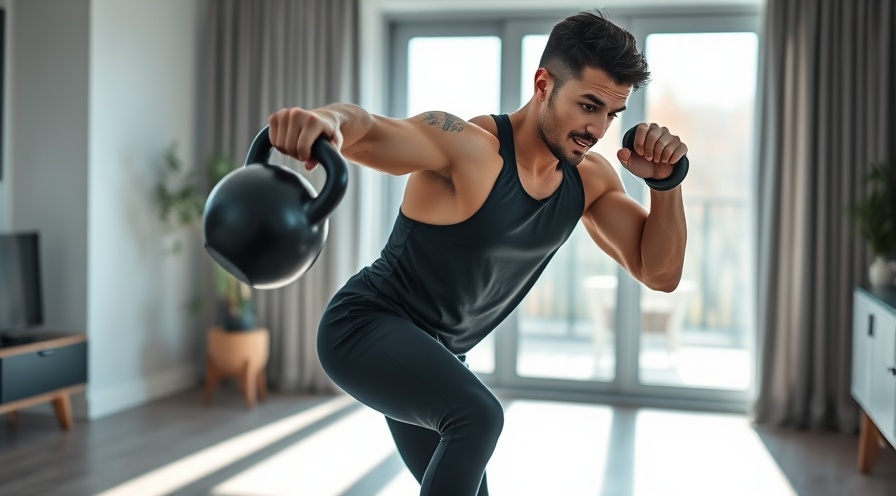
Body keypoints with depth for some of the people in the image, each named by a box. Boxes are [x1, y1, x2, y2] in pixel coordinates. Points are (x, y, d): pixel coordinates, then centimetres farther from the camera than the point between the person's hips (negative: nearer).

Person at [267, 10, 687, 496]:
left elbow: (660, 273, -1)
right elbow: (365, 129, -43)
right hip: (365, 327, -8)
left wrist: (666, 180, -17)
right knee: (478, 416, -33)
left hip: (436, 355, 8)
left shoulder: (591, 179, -3)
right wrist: (328, 120, -67)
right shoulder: (467, 147, -25)